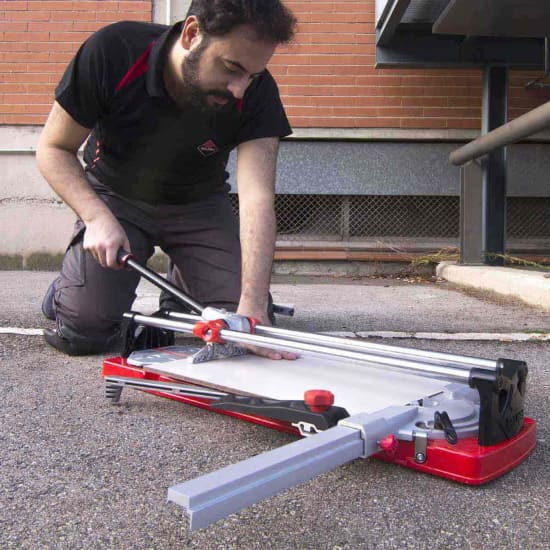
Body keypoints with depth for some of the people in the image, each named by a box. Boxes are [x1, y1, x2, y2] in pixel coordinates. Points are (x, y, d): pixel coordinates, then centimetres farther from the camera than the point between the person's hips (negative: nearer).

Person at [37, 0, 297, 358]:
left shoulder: (257, 93, -25)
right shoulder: (112, 51, -27)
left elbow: (257, 199, -34)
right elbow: (54, 148, -15)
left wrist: (253, 308, -45)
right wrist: (97, 217, -32)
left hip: (199, 204, 2)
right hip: (116, 197, -1)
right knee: (82, 332, -16)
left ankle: (183, 282, 21)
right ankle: (69, 289, 20)